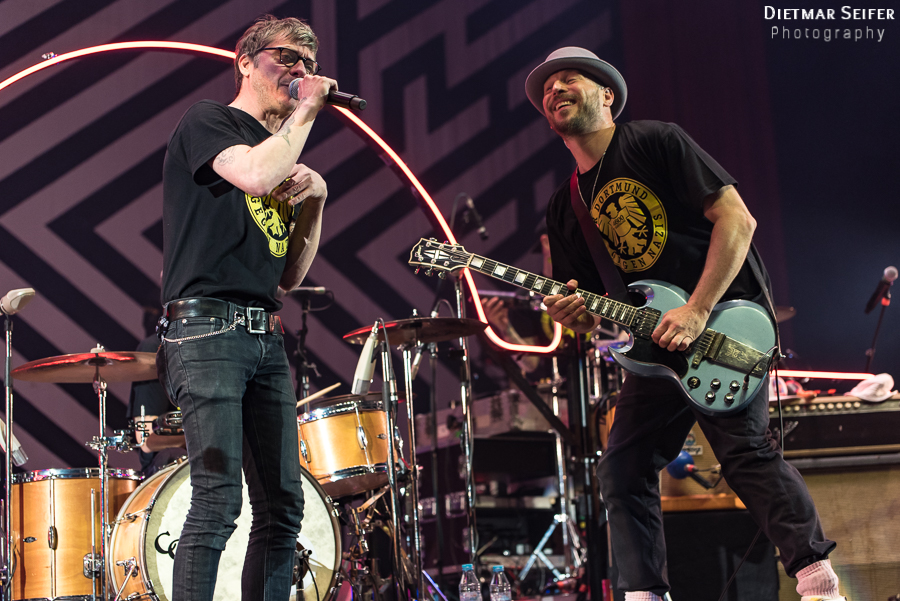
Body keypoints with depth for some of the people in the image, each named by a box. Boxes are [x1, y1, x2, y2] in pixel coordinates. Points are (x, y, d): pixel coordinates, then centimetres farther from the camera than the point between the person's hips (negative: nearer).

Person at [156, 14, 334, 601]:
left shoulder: (282, 155, 24)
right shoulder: (207, 121, 3)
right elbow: (254, 175, -20)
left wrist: (315, 199, 7)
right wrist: (306, 112, -5)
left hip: (266, 336, 8)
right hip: (207, 326, -8)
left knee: (283, 504, 4)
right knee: (220, 500, -16)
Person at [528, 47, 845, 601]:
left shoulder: (656, 143, -5)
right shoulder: (565, 208, 13)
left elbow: (737, 219, -12)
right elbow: (591, 308, 14)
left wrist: (697, 313, -19)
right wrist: (575, 313, -12)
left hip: (722, 320, -7)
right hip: (655, 343, 7)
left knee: (744, 447, -20)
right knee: (623, 472, 0)